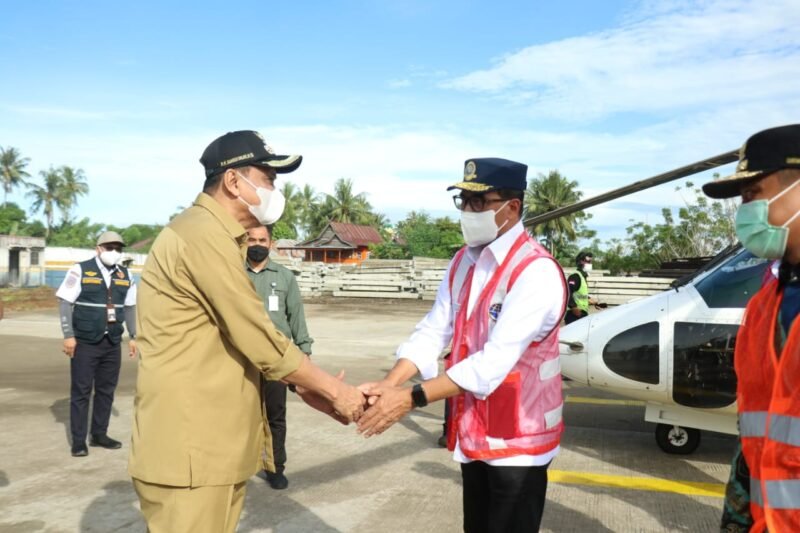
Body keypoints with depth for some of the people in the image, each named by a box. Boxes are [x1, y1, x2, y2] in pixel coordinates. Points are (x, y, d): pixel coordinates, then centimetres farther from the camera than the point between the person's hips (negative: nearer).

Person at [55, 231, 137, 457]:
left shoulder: (125, 275, 9)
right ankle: (78, 441, 8)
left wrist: (133, 336, 10)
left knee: (106, 390, 9)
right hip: (85, 342, -4)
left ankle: (99, 434, 21)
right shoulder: (80, 270, -5)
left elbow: (130, 307, 14)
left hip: (113, 343, 5)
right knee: (81, 391, 1)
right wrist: (68, 335, -12)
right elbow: (65, 302, -7)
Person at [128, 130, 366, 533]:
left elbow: (246, 338, 17)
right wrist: (335, 390, -6)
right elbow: (262, 343, -19)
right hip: (189, 448, -10)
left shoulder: (214, 236, 16)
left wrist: (307, 387, 10)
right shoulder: (204, 235, -19)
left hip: (210, 444, 10)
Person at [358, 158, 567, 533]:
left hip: (517, 438, -7)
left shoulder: (536, 271, -22)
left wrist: (413, 397, -32)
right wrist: (389, 383, -19)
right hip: (472, 431, 7)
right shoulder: (462, 262, 4)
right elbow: (432, 331, -3)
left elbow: (496, 359, -29)